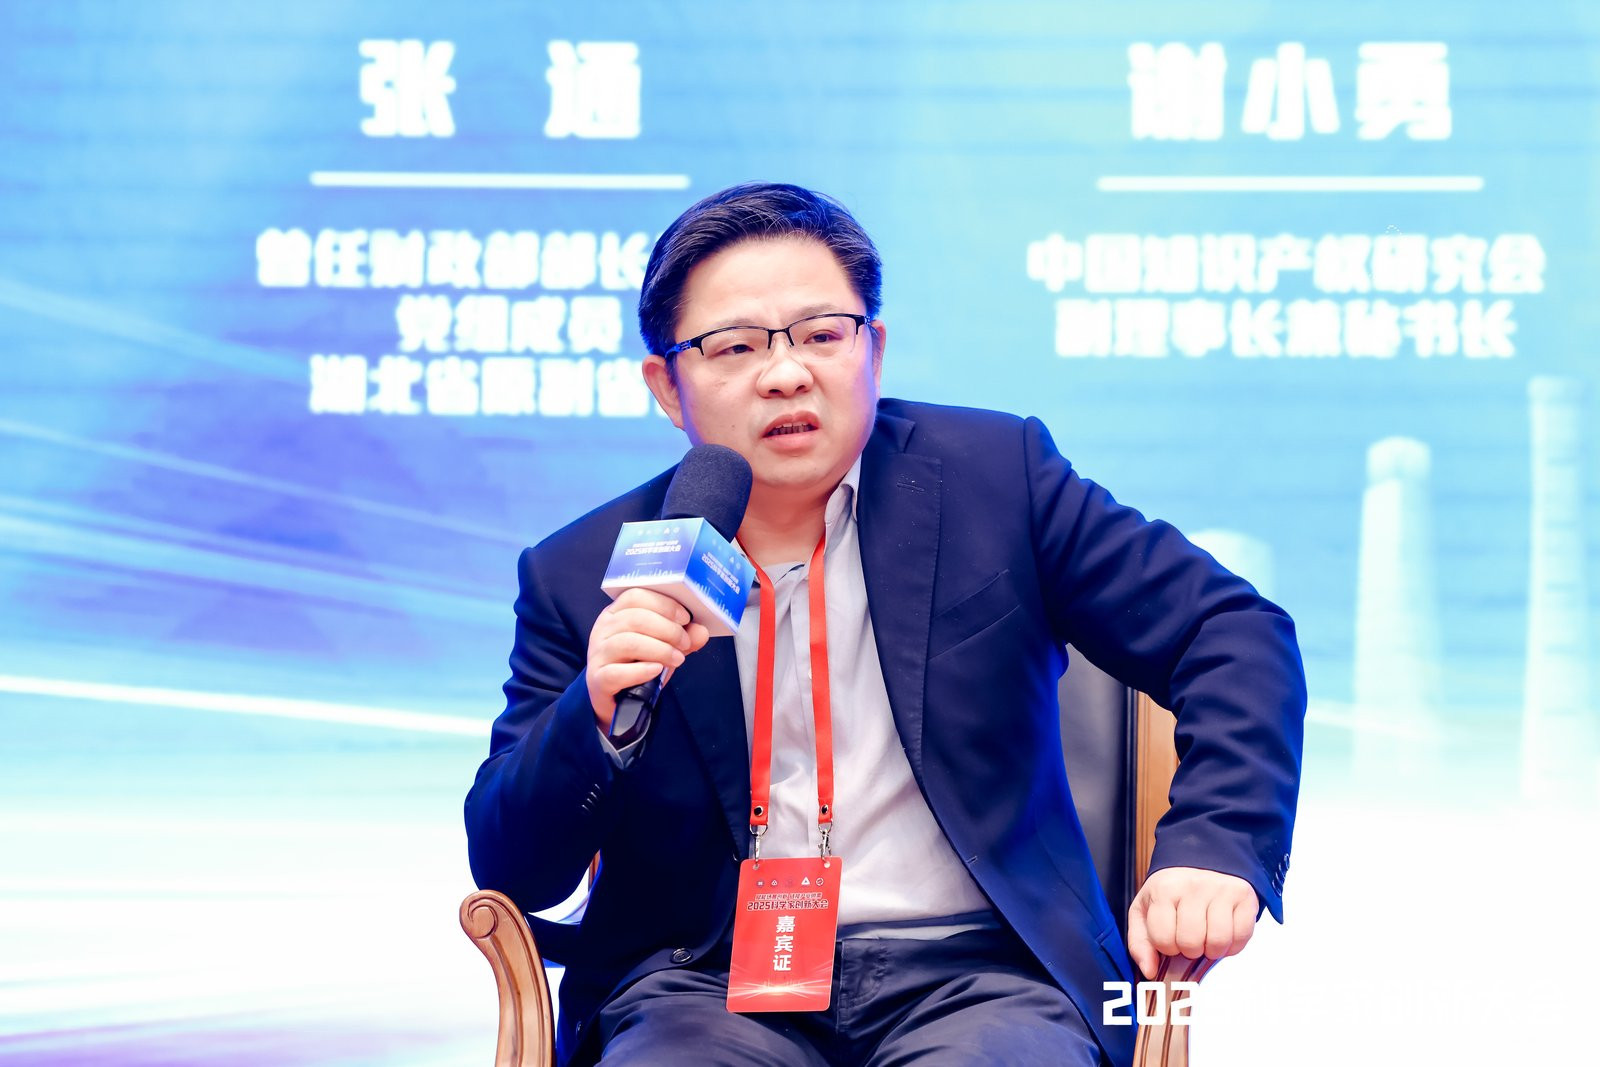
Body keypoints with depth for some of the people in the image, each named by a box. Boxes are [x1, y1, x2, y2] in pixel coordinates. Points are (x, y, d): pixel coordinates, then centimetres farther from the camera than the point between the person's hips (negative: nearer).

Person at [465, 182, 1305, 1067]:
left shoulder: (994, 477, 6)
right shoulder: (582, 578, 7)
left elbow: (1234, 632, 5)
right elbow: (511, 875, 6)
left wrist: (1215, 845, -13)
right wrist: (596, 718, -15)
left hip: (974, 977, 0)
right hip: (712, 988, 1)